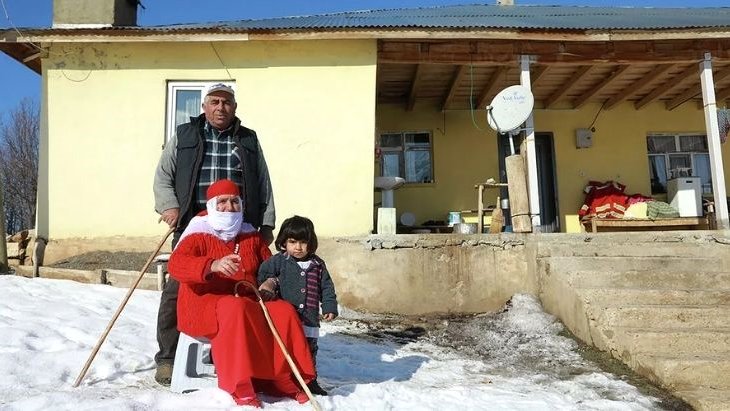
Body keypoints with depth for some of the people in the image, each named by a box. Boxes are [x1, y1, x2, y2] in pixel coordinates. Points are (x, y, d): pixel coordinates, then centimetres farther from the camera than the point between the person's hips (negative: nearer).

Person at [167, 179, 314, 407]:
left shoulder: (251, 236, 15)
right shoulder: (198, 236, -1)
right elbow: (175, 265, -20)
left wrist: (270, 281, -3)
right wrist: (213, 265, -38)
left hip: (249, 304, 5)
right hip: (204, 306, -5)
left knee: (284, 311, -20)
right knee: (234, 308, -37)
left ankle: (284, 381, -8)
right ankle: (240, 387, -32)